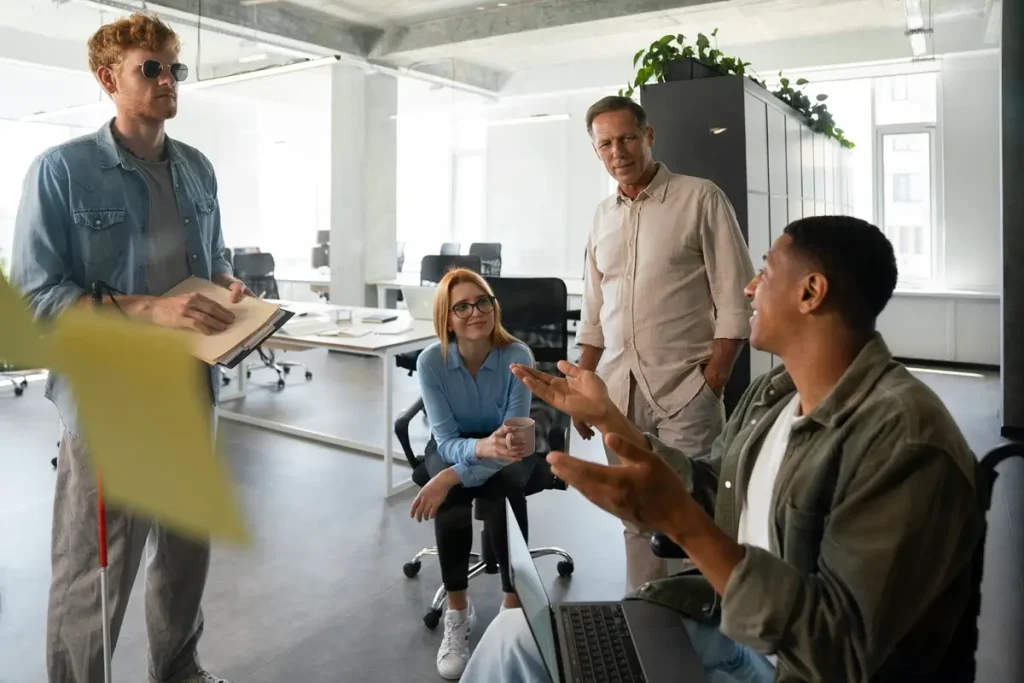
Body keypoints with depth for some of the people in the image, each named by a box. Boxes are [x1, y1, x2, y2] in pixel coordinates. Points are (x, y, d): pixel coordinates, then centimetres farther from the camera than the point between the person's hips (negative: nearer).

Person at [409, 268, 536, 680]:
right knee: (451, 499, -32)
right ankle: (457, 612, -15)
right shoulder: (431, 360, -20)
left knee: (506, 488, -35)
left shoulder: (518, 356, -24)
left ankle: (513, 605, -20)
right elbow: (447, 439, -23)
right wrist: (484, 447, -47)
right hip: (453, 447, 1)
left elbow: (514, 435, -26)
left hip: (505, 452, -1)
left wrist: (451, 476, -37)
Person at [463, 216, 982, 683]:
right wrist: (605, 416, 9)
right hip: (725, 623, 8)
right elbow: (705, 492, 14)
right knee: (518, 633, -1)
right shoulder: (773, 391, 2)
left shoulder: (905, 438, -25)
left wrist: (679, 520, -38)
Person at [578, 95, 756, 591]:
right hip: (619, 392, 5)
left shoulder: (701, 200, -3)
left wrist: (713, 382, -12)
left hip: (684, 389, -5)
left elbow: (735, 300, -6)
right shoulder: (603, 217, 13)